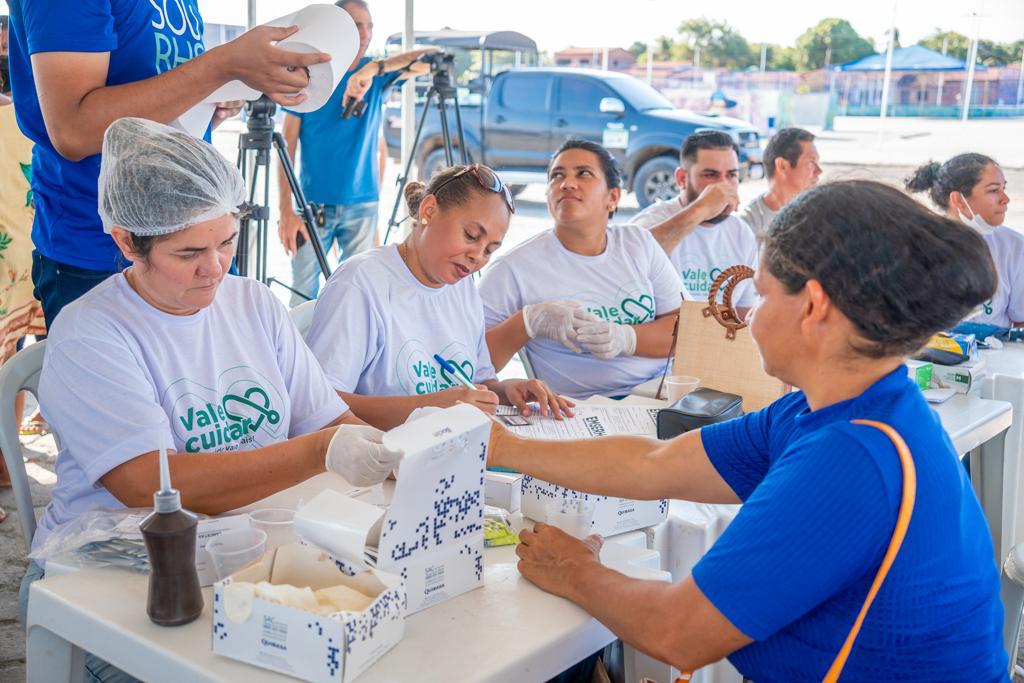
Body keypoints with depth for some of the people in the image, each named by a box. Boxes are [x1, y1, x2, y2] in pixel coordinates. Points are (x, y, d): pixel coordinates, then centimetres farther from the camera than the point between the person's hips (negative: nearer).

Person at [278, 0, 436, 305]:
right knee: (303, 296, 1)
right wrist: (286, 211, -12)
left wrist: (374, 68, -24)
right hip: (313, 205, -2)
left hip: (362, 205, 2)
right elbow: (287, 147, -3)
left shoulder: (377, 75, 4)